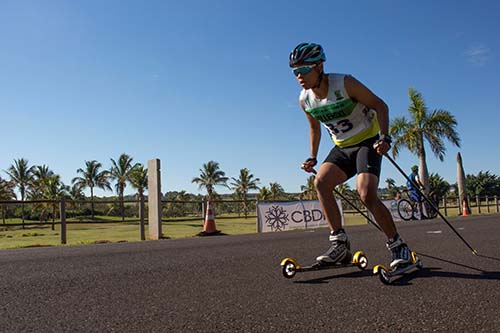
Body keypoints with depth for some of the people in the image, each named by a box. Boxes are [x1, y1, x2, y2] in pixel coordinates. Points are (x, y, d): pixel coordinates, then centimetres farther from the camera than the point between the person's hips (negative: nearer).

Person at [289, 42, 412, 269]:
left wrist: (385, 137, -24)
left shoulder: (344, 84, -19)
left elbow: (380, 105, -12)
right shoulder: (305, 100, -2)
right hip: (342, 148, 6)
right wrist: (313, 157, 10)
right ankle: (339, 244, -13)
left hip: (368, 142, -5)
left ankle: (398, 247, -3)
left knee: (366, 194, -23)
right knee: (321, 181, -20)